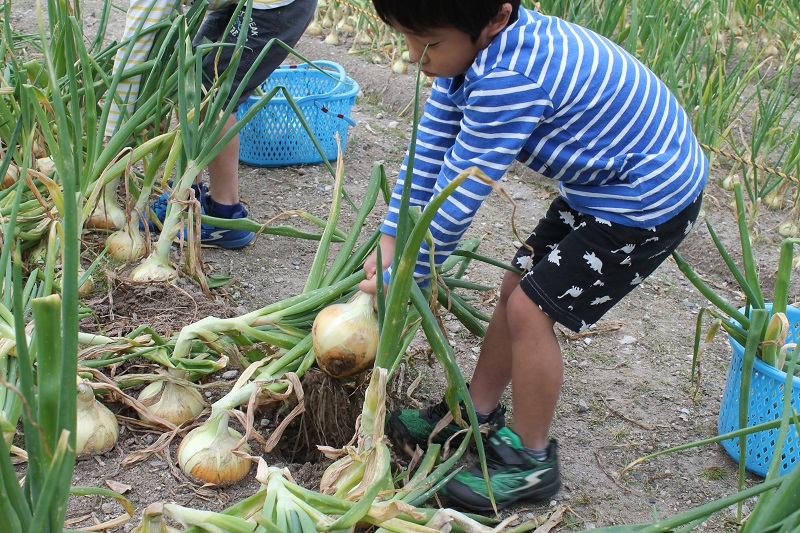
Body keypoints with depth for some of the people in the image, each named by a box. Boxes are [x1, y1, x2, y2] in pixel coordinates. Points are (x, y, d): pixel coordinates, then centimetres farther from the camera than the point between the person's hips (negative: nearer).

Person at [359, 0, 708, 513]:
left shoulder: (508, 79, -36)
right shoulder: (474, 44, -7)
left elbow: (457, 200, -29)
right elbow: (430, 144, 0)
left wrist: (398, 282, -17)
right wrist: (390, 239, -3)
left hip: (649, 198, -10)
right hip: (601, 181, 10)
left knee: (532, 308, -8)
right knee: (519, 286, 14)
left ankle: (531, 460, 11)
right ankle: (477, 415, 32)